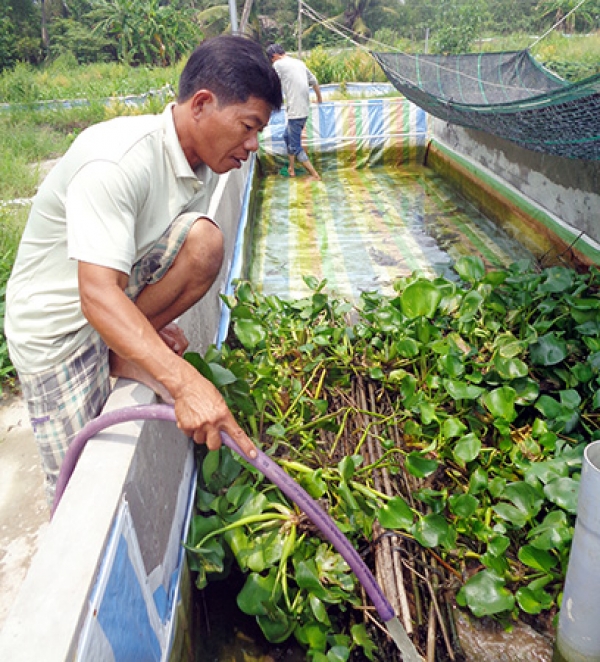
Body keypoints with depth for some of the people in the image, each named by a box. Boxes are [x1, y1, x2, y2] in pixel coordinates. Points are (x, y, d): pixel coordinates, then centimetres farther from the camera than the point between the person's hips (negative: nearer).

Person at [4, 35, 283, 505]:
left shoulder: (204, 166, -4)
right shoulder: (116, 162, -30)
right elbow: (97, 295, -38)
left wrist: (156, 323, -7)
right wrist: (185, 382, -47)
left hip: (124, 291, 7)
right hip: (56, 320, -6)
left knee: (204, 240, -20)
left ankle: (124, 356, -3)